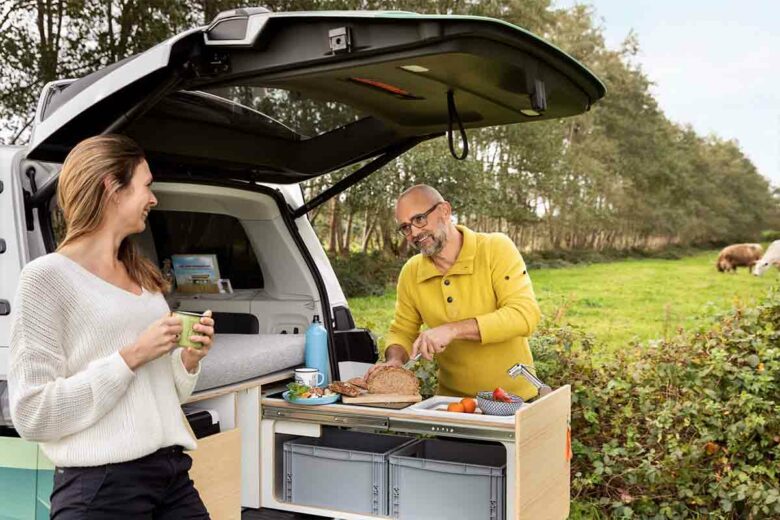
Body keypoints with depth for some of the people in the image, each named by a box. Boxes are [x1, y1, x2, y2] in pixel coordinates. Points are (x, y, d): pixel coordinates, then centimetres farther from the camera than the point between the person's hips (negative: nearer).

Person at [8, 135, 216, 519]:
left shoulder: (144, 278, 13)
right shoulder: (47, 276, -8)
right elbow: (31, 415, -13)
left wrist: (189, 360, 0)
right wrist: (132, 356, -16)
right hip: (100, 487, -6)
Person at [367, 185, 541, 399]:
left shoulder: (496, 248, -10)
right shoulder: (410, 273, 2)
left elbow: (526, 315, -20)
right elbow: (401, 332, 14)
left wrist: (454, 329, -26)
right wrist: (394, 359, -8)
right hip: (452, 399, 3)